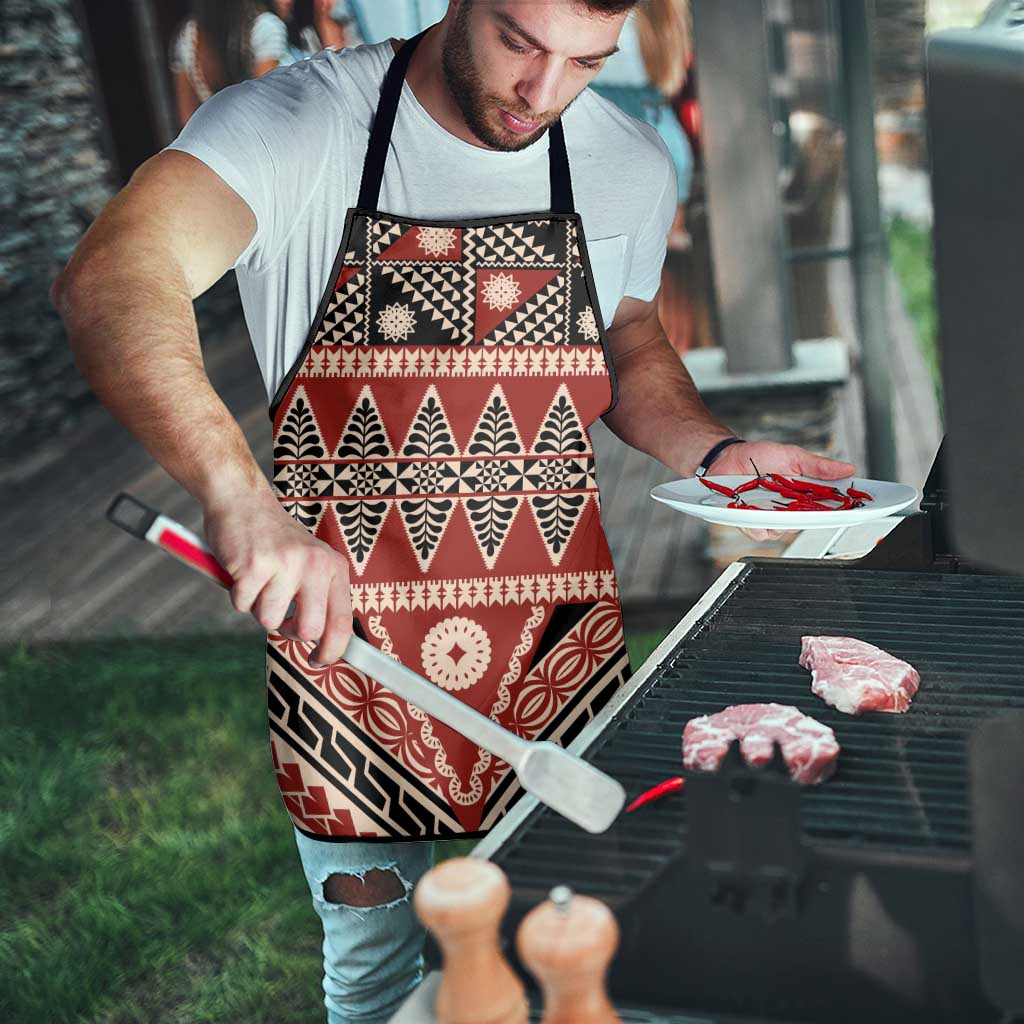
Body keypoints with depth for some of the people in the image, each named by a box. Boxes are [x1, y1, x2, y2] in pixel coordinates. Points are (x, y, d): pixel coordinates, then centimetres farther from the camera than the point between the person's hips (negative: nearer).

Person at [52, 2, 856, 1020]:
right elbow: (109, 281, -30)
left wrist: (717, 453, 0)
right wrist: (240, 495, -46)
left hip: (559, 665, 4)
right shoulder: (298, 123, -13)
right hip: (345, 635, -3)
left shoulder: (631, 164, 3)